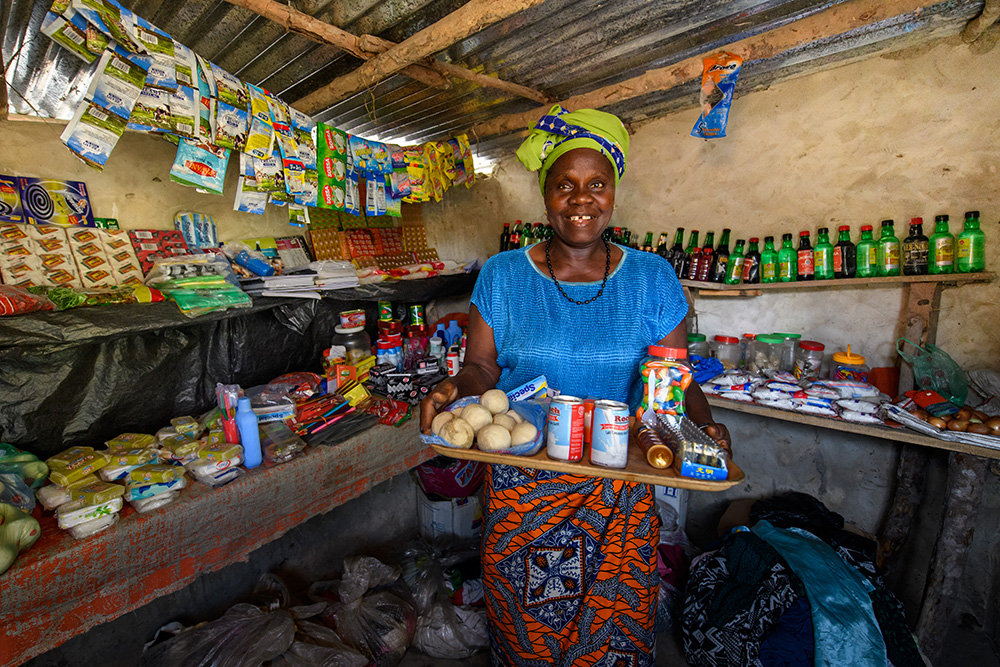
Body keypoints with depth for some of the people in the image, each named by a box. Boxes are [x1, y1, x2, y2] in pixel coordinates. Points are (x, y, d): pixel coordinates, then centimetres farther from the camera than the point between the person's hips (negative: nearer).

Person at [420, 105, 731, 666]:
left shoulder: (653, 278, -2)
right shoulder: (502, 275, -4)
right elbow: (482, 364, -3)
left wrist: (704, 423, -17)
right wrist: (456, 389, -23)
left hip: (619, 490, 1)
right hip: (522, 483, 0)